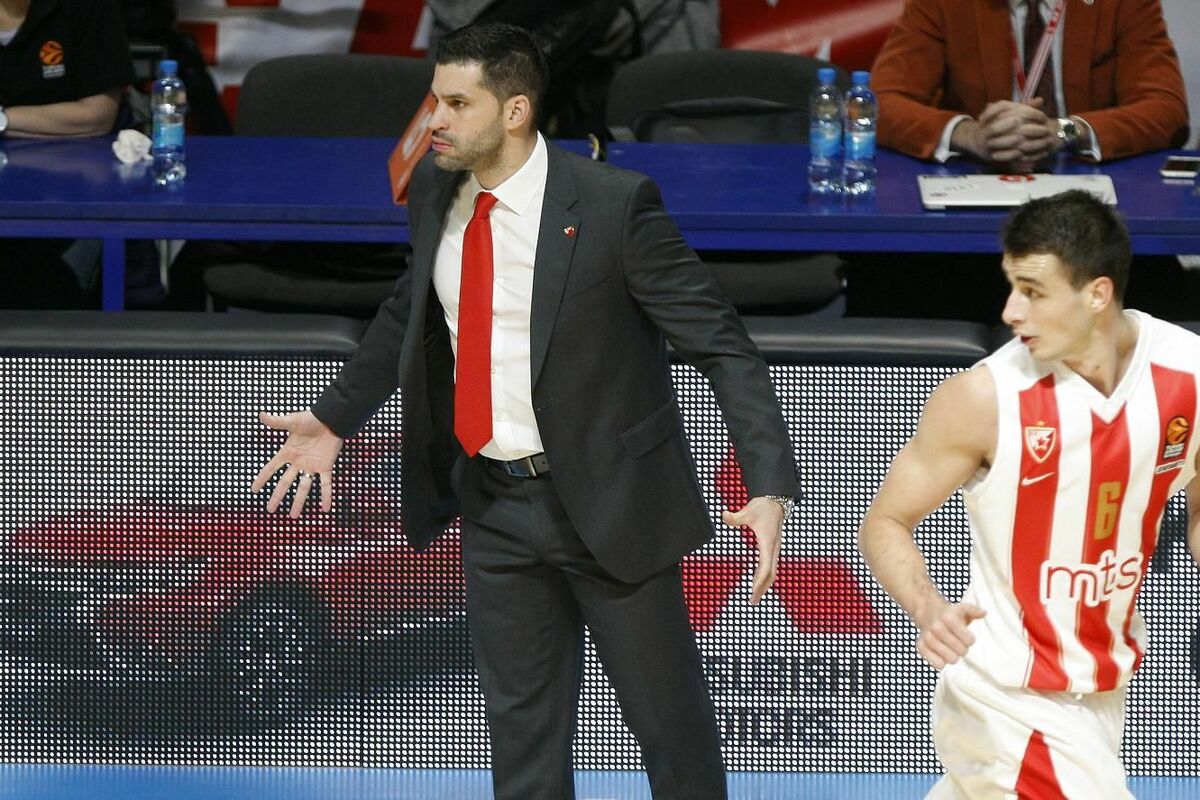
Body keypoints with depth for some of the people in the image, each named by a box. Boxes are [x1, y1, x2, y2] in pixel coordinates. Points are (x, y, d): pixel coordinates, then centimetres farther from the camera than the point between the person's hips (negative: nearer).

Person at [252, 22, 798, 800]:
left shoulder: (613, 203, -19)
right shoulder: (437, 191, 0)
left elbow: (721, 343, -18)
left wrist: (769, 489, -27)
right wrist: (336, 417, 21)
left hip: (609, 500, -5)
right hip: (495, 502, 5)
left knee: (668, 715, 7)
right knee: (522, 723, 14)